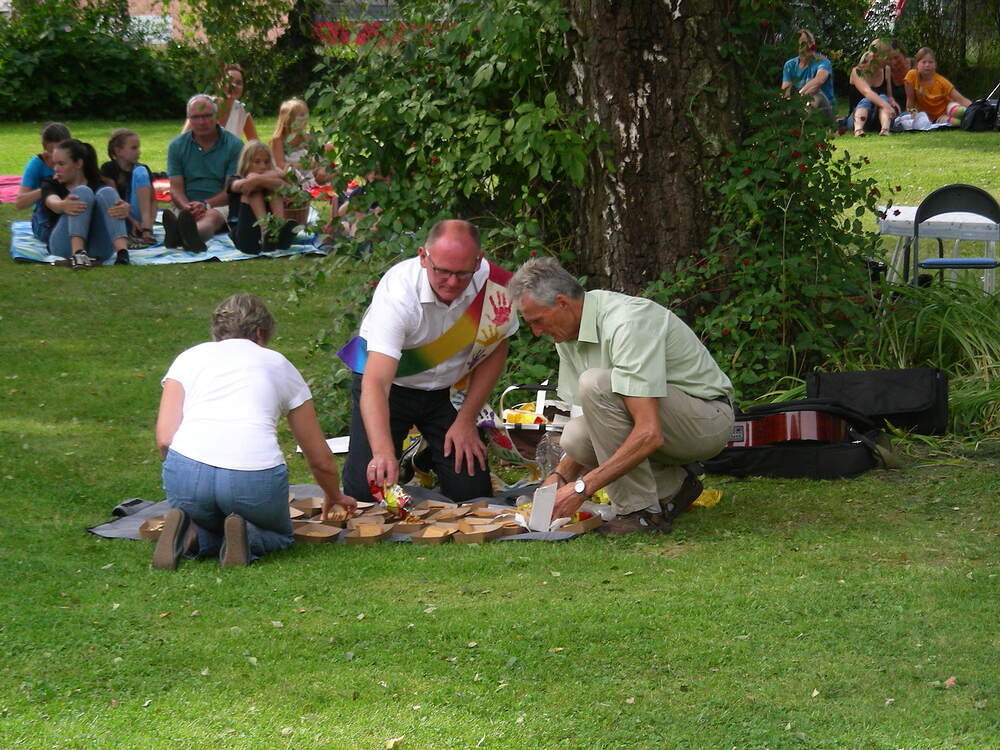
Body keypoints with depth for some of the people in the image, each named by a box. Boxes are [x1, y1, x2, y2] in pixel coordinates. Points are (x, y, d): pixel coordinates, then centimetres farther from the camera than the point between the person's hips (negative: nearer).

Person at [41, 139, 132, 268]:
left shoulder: (97, 185, 19)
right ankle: (78, 253, -45)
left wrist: (124, 208, -30)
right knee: (82, 192, -20)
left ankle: (123, 252, -43)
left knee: (107, 192, -19)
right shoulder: (51, 184, 18)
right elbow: (52, 202, -8)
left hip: (98, 248, 1)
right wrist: (63, 206, -34)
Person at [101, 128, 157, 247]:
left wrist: (149, 223, -19)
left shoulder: (140, 169, 5)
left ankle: (145, 231, -32)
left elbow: (153, 200, -1)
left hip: (137, 218, 2)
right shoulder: (108, 169, -2)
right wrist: (132, 221, -21)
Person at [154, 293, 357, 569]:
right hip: (257, 479, -1)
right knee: (279, 535, 28)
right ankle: (246, 536, -6)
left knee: (208, 526, 31)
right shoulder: (278, 364, 24)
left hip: (189, 468, 1)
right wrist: (334, 496, 47)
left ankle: (190, 535, -4)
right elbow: (320, 459, 27)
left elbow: (164, 438, 8)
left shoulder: (189, 357, 23)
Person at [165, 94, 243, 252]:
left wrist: (206, 205, -20)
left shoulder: (234, 145, 5)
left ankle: (182, 235, -76)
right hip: (187, 206, 3)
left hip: (221, 205, -3)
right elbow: (175, 188, 6)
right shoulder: (177, 146, 13)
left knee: (212, 216, -40)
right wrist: (187, 207, -18)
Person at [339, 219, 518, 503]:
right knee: (365, 487, -15)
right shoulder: (398, 291, -34)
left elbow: (495, 352, -3)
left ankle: (430, 456, 26)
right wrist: (383, 451, -55)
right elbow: (376, 382, -42)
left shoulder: (495, 285, -23)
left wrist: (466, 420, -6)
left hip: (449, 389, 3)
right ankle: (407, 452, 21)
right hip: (392, 384, -3)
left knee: (472, 490, -8)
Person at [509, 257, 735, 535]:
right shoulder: (567, 334, 1)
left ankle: (642, 511, -20)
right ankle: (673, 486, 4)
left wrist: (582, 488, -33)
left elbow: (649, 434, -34)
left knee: (596, 383, -28)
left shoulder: (627, 323, -27)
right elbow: (591, 422, 9)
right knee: (574, 436, -16)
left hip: (708, 421, -9)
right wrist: (560, 476, -8)